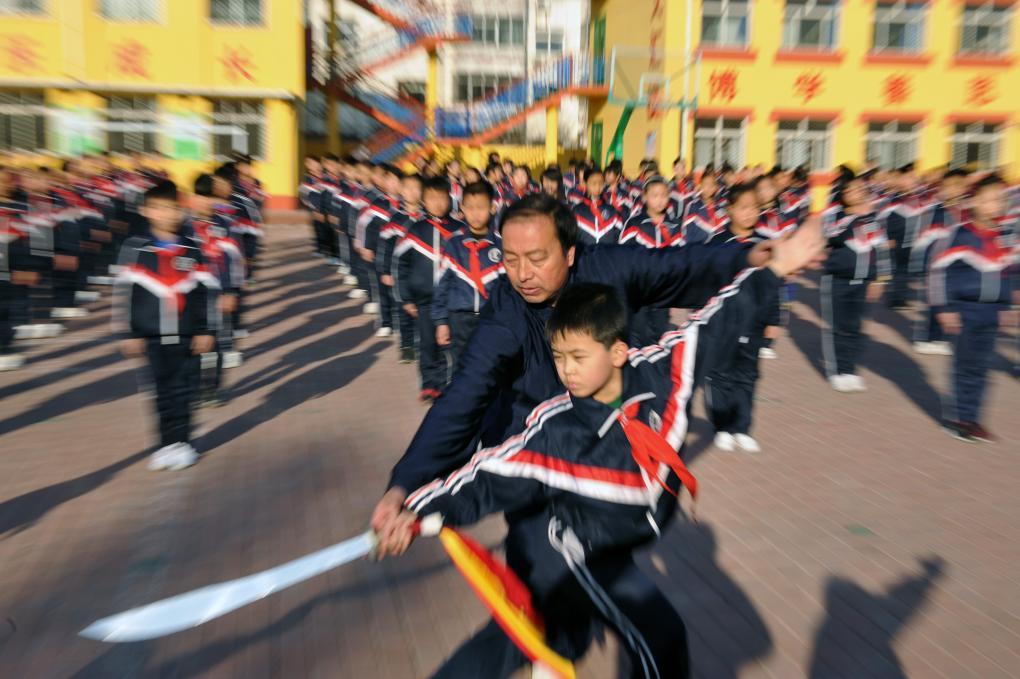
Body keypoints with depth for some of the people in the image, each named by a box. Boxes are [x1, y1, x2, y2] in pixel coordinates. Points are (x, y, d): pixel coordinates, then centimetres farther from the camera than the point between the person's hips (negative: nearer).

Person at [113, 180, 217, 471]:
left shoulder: (193, 250, 1)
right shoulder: (135, 249, -2)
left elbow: (206, 292, 3)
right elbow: (123, 293, -1)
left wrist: (205, 330, 0)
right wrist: (127, 333, -3)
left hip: (186, 336, 0)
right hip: (152, 336, 0)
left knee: (183, 389, 5)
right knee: (162, 389, 8)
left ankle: (181, 442, 17)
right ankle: (167, 443, 20)